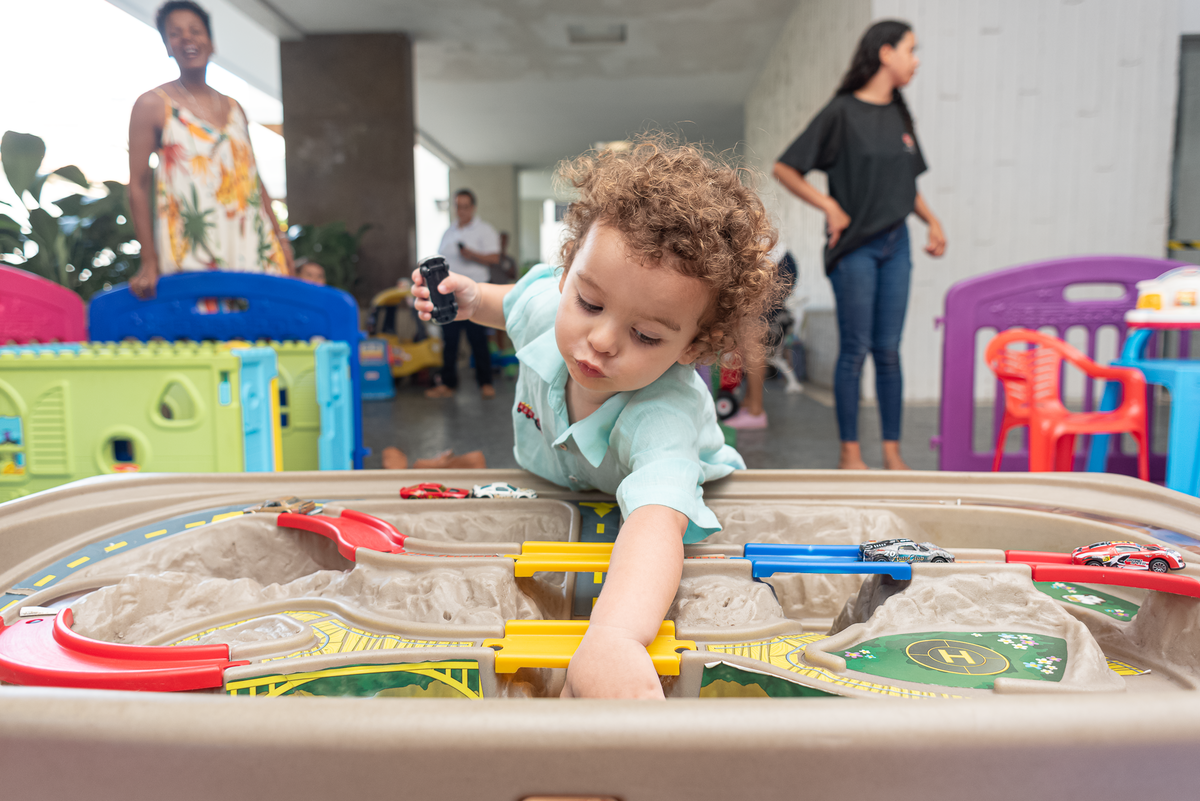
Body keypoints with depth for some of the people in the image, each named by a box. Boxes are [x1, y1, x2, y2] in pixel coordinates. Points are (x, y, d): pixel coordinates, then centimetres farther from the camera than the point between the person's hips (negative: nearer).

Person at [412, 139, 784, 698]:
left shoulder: (663, 415, -48)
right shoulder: (549, 304, -29)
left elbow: (657, 519, -67)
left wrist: (612, 637, -83)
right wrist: (472, 298, -17)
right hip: (546, 489, 4)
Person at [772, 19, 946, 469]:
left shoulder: (899, 115, 14)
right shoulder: (842, 112, -6)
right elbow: (784, 169, -9)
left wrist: (932, 222, 9)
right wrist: (830, 207, -12)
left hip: (895, 244, 6)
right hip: (855, 247, -6)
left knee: (889, 350, 6)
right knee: (855, 350, -1)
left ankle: (892, 450, 14)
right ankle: (850, 451, 10)